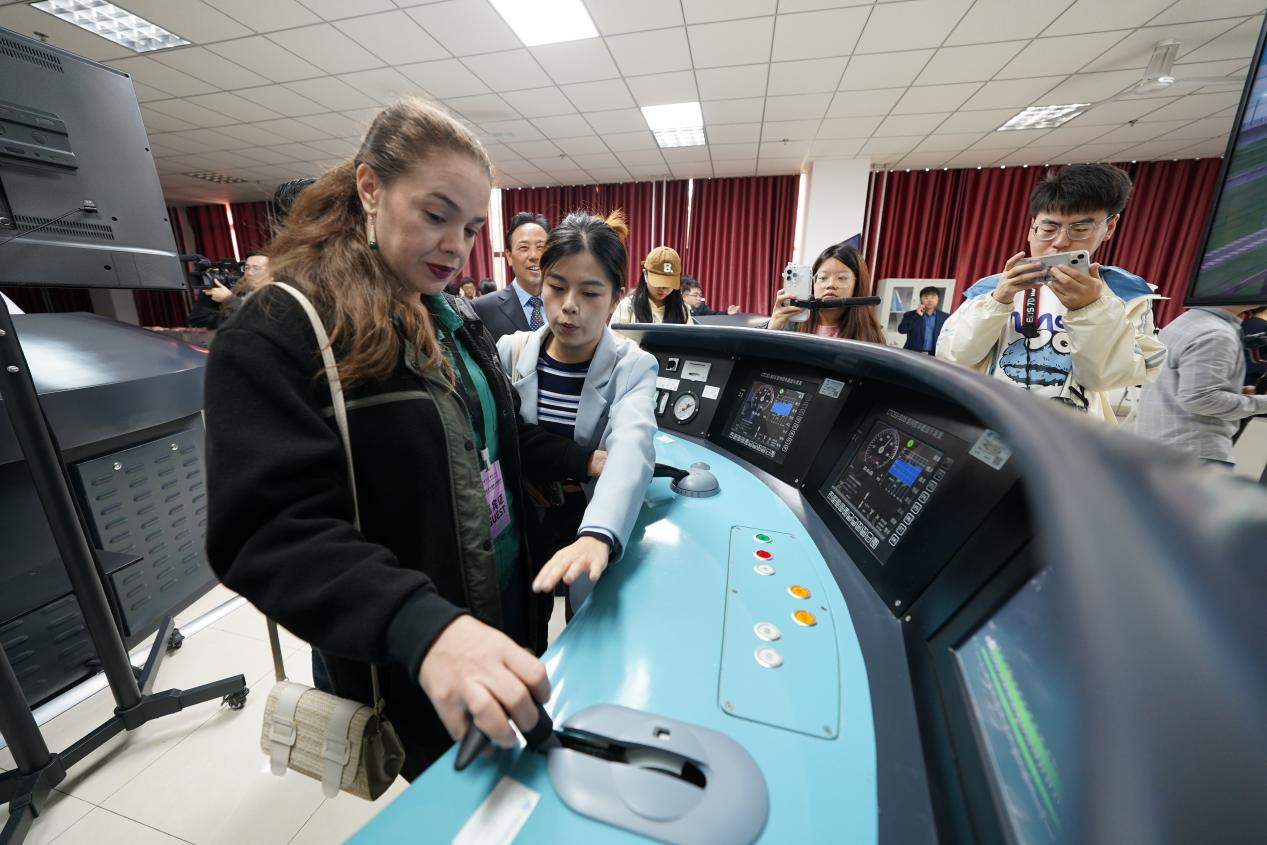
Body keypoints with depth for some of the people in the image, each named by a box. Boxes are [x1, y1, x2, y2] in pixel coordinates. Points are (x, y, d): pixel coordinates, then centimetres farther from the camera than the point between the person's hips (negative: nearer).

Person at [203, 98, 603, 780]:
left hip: (508, 601, 7)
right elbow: (271, 532, -27)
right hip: (409, 667, -6)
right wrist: (424, 627, -41)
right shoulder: (275, 335, -19)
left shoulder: (453, 318, 4)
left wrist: (584, 461, 5)